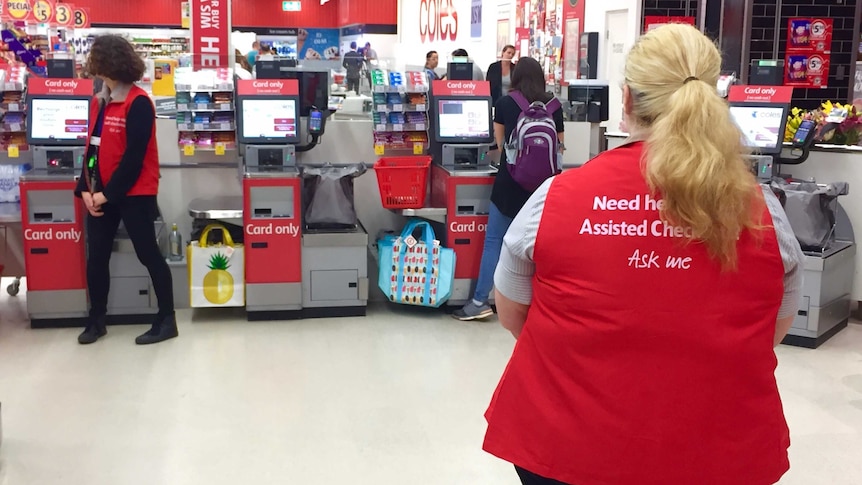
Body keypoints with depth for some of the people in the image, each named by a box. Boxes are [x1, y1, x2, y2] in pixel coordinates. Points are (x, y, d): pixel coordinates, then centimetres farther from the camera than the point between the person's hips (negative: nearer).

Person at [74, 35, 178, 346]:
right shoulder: (99, 102, 12)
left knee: (148, 254, -1)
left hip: (133, 193, -8)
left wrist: (109, 192, -15)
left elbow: (134, 155, -17)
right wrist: (86, 189, 2)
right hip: (101, 193, 8)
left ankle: (167, 320, 8)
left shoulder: (138, 103, -13)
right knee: (96, 257, 9)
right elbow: (93, 147, 13)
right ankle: (96, 320, 21)